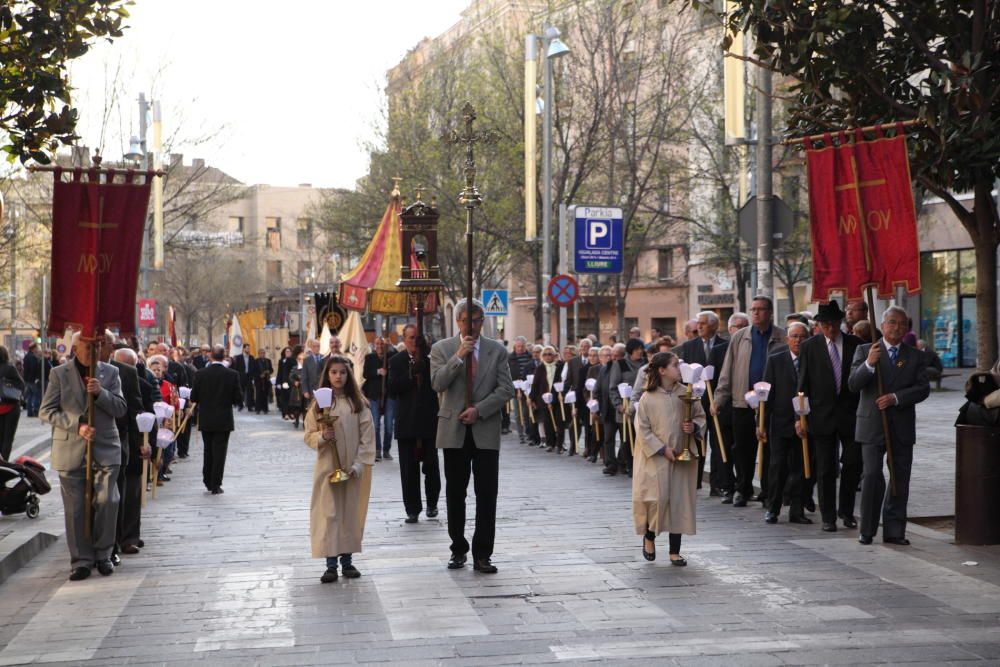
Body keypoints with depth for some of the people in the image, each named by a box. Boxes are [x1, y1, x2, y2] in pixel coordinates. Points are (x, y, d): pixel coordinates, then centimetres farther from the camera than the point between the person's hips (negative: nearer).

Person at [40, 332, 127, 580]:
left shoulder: (110, 372, 8)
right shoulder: (59, 374, 4)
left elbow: (121, 409, 3)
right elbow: (46, 411, -1)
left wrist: (101, 393, -15)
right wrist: (77, 426, -12)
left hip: (104, 448, 1)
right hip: (71, 450, -1)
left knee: (106, 501, -6)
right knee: (75, 508, 2)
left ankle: (103, 554, 12)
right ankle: (81, 560, 11)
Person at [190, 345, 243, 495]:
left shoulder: (200, 374, -7)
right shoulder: (232, 375, -11)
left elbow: (193, 397, -4)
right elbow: (238, 399, -9)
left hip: (205, 420, 2)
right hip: (223, 420, -2)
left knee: (208, 450, 19)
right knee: (219, 452, 2)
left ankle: (208, 481, 27)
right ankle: (215, 486, 2)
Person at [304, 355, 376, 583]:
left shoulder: (358, 403, 0)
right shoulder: (319, 404, 1)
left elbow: (367, 436, -3)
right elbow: (308, 435, 4)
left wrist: (359, 465, -10)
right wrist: (322, 436, -18)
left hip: (353, 468, 0)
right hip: (327, 467, 0)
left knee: (351, 512, 6)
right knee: (329, 513, -2)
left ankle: (347, 560, 16)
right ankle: (331, 564, 1)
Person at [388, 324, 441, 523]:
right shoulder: (396, 361, 3)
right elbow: (392, 389, -7)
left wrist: (427, 356, -15)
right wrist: (411, 374, -18)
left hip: (429, 421, 0)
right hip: (407, 422, 0)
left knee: (431, 466, 7)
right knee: (409, 469, 2)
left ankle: (432, 503, 26)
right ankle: (412, 509, 9)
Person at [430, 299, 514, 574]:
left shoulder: (496, 351, 5)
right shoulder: (442, 349, 4)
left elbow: (506, 389, -1)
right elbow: (437, 384, -10)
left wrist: (479, 410, -12)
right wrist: (459, 356, -18)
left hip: (486, 430, 0)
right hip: (454, 429, 0)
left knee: (487, 495, -2)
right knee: (455, 493, 7)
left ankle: (482, 554, 3)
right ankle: (458, 550, 19)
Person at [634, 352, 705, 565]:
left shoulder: (686, 394, 1)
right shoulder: (648, 398, -8)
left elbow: (700, 416, 11)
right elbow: (642, 429, -7)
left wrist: (694, 427, -10)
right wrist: (662, 449, -12)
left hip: (682, 458, 3)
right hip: (656, 458, -3)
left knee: (679, 502, 4)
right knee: (656, 498, -8)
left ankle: (675, 551, 13)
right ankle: (649, 536, 22)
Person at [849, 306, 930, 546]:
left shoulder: (916, 356, 10)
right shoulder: (864, 351, 5)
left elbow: (923, 388, 0)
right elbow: (853, 384, -6)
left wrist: (895, 398, -15)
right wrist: (868, 364, -23)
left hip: (902, 427, 3)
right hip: (872, 425, -2)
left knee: (900, 480, 4)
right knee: (872, 476, -9)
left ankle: (894, 531, 12)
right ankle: (867, 530, 1)